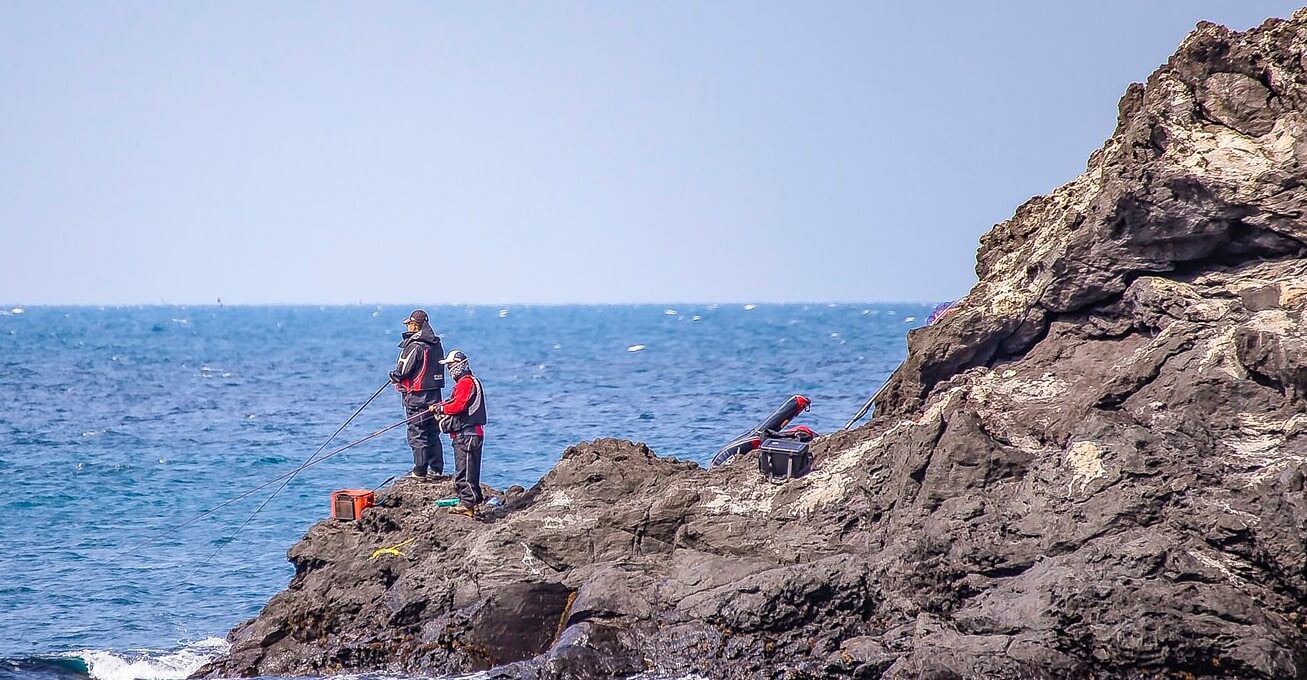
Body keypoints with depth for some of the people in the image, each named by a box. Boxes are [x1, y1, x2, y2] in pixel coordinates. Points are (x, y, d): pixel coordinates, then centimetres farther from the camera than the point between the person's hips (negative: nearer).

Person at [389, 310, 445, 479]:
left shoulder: (414, 346, -16)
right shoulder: (437, 345, 9)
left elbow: (402, 371, -15)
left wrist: (394, 376, 8)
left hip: (416, 395, -8)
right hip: (435, 393, 8)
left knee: (417, 433, -3)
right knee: (433, 433, 13)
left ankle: (420, 470, -3)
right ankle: (437, 469, 14)